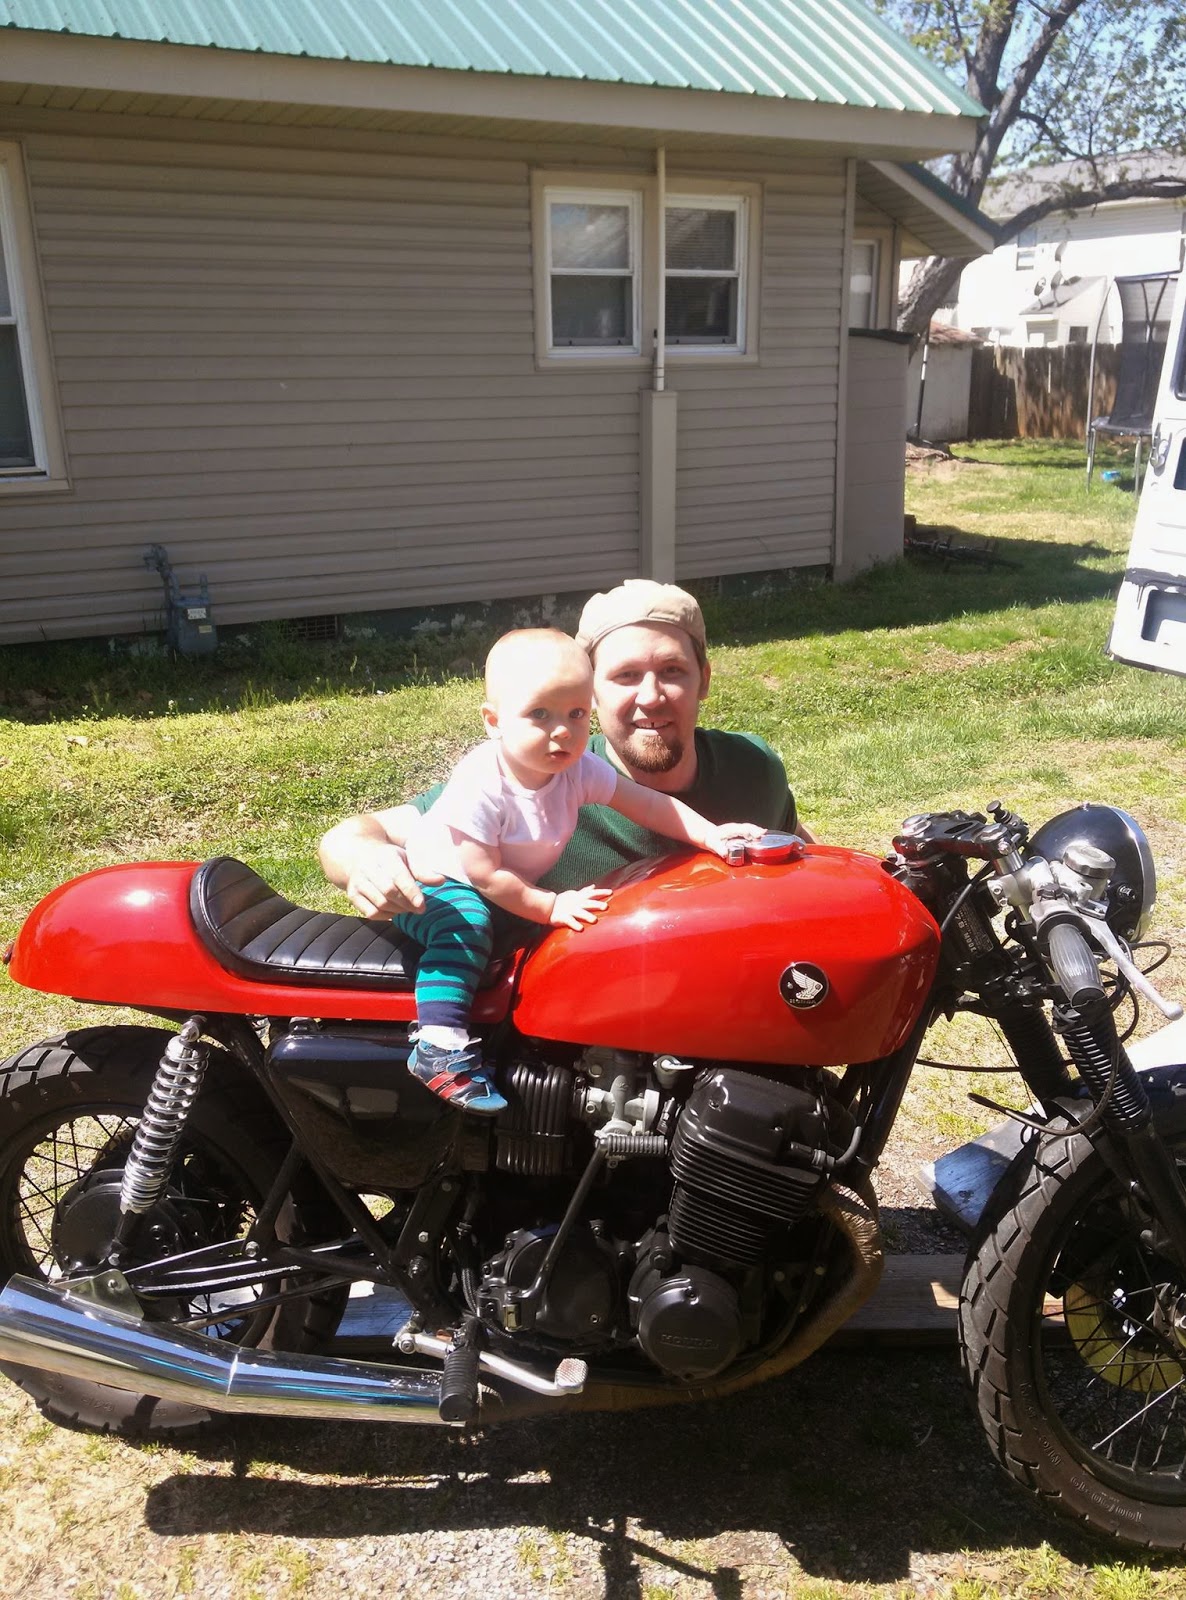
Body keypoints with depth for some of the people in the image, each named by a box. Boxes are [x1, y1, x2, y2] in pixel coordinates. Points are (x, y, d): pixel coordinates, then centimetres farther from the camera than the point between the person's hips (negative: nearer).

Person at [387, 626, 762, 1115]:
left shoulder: (578, 768, -14)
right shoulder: (481, 785, -33)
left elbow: (647, 804, -11)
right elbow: (484, 875, -28)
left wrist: (712, 835, -21)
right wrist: (550, 907, -29)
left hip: (509, 885, 7)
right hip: (437, 883, -7)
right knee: (467, 925, -34)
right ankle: (440, 1047, -36)